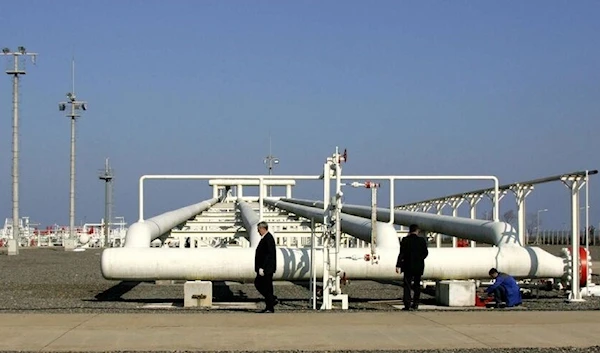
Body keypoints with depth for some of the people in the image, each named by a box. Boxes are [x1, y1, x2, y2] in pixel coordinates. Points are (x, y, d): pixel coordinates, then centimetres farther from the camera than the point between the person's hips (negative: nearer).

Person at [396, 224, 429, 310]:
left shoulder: (405, 240, -7)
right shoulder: (422, 240, -3)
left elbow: (401, 254, -10)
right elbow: (426, 252, 2)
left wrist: (398, 265, -9)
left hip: (408, 266, -2)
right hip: (419, 266, 2)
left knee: (407, 285, 0)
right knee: (417, 285, 14)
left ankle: (407, 304, -11)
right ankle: (415, 304, 14)